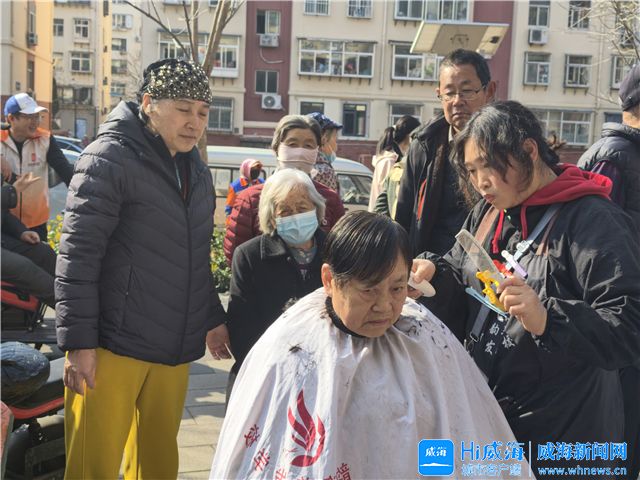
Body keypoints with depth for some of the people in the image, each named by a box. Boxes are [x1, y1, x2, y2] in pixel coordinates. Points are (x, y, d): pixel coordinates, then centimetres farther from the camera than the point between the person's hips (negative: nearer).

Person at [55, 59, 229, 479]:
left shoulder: (196, 171, 13)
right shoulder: (110, 158, -10)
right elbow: (77, 255, -14)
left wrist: (212, 318, 21)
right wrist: (78, 342, -17)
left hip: (174, 350, 7)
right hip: (113, 346, -7)